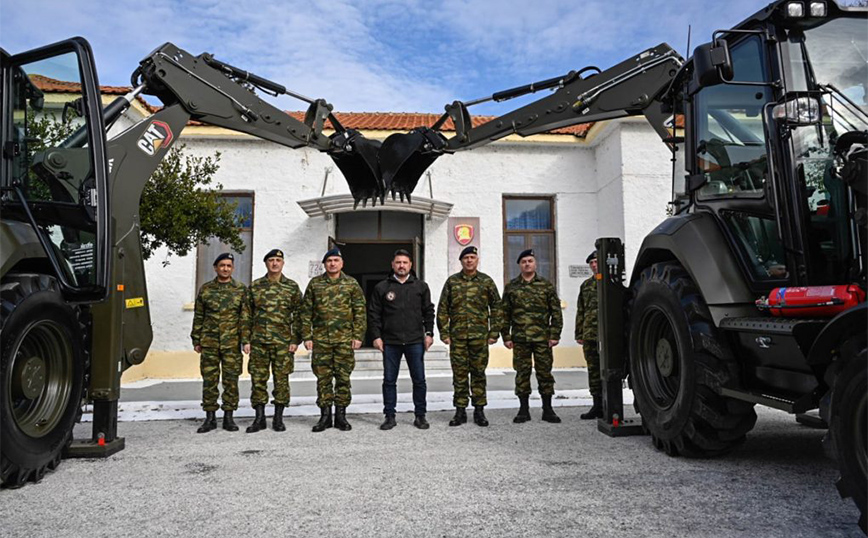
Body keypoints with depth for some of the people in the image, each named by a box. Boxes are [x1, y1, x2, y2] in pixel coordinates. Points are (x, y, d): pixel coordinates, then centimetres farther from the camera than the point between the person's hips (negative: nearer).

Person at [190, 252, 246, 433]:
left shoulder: (241, 290, 3)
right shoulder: (205, 289, 7)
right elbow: (198, 317, 10)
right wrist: (196, 340, 6)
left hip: (232, 344, -1)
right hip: (209, 343, 1)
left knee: (231, 381, 2)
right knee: (209, 380, 4)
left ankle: (228, 417, 12)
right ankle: (210, 418, 13)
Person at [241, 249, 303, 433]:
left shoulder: (292, 287, 4)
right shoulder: (255, 286, 7)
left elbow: (298, 315, 2)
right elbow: (246, 315, 8)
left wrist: (295, 340, -5)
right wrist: (246, 340, 2)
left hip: (283, 342, -1)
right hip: (258, 341, 1)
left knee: (281, 380, 3)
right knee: (258, 380, 4)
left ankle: (278, 418, 14)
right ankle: (259, 418, 14)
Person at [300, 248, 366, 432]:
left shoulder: (351, 284, 5)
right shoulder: (314, 284, 6)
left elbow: (360, 312, 3)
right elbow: (306, 312, 6)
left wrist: (358, 335, -5)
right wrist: (307, 336, 0)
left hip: (344, 339, -1)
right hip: (320, 339, 1)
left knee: (343, 377, 4)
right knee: (323, 377, 4)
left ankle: (341, 415, 14)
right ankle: (325, 415, 14)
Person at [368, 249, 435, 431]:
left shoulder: (421, 286, 8)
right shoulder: (382, 288, 5)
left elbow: (429, 311, 10)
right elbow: (374, 314, 5)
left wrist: (429, 333, 2)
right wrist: (376, 336, -2)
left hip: (415, 341, 0)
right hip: (390, 342, 0)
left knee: (419, 380, 4)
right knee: (389, 380, 6)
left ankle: (420, 415, 16)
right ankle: (390, 416, 16)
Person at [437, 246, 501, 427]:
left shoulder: (486, 281, 5)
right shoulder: (452, 281, 6)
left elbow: (496, 307, 6)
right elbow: (442, 309, 6)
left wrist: (494, 332, 0)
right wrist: (444, 333, -1)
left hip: (480, 336, 0)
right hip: (457, 336, 1)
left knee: (478, 373, 5)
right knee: (459, 374, 4)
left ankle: (479, 410, 15)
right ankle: (460, 411, 13)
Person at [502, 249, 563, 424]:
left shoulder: (546, 285, 6)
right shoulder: (511, 287, 8)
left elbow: (556, 311, 4)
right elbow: (505, 314, 7)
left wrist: (555, 335, -3)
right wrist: (506, 336, 1)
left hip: (542, 338, 0)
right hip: (520, 338, 1)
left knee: (544, 372, 3)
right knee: (522, 373, 5)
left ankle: (547, 409, 13)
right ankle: (523, 410, 13)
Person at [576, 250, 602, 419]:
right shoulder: (586, 285, 16)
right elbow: (580, 311, 18)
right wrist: (579, 334, 13)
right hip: (590, 335, 6)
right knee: (593, 370, 9)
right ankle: (597, 405, 17)